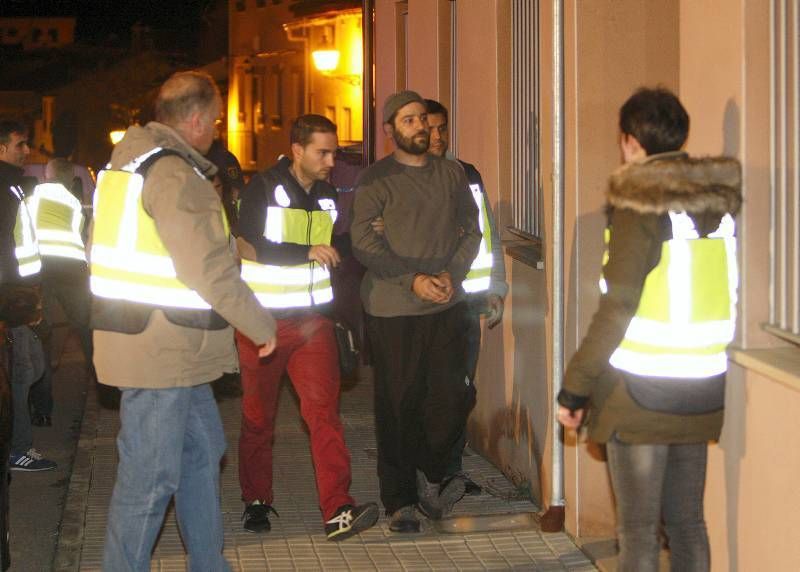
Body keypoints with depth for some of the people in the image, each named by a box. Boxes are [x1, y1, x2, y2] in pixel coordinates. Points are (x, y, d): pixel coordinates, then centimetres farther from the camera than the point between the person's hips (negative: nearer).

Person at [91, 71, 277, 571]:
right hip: (162, 351, -11)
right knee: (150, 478, -3)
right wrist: (263, 327, -9)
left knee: (202, 449, 21)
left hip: (171, 349, 11)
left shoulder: (126, 164, 13)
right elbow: (210, 271, -21)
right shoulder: (175, 174, -18)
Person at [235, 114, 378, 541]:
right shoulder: (263, 189, -6)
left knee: (324, 410, -9)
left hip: (312, 321, 3)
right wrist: (308, 252, -18)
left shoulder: (329, 196, 12)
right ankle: (256, 502, 25)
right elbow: (250, 245, -17)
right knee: (258, 416, 9)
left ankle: (338, 511, -14)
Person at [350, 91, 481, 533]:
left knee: (454, 396, 1)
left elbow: (471, 230, 11)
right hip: (393, 310, -3)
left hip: (448, 306, 4)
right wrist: (413, 280, -17)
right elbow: (364, 242, -10)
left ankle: (431, 479, 23)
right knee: (398, 405, 1)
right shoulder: (374, 180, -2)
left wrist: (452, 273, -6)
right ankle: (399, 501, 10)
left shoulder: (451, 173, 11)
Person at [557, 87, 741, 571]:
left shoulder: (640, 206, -12)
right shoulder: (722, 199, 6)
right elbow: (734, 297, 10)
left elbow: (617, 308, -17)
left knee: (639, 528, 2)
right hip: (704, 392, 6)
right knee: (687, 521, 15)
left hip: (641, 392, -6)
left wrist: (575, 386, -11)